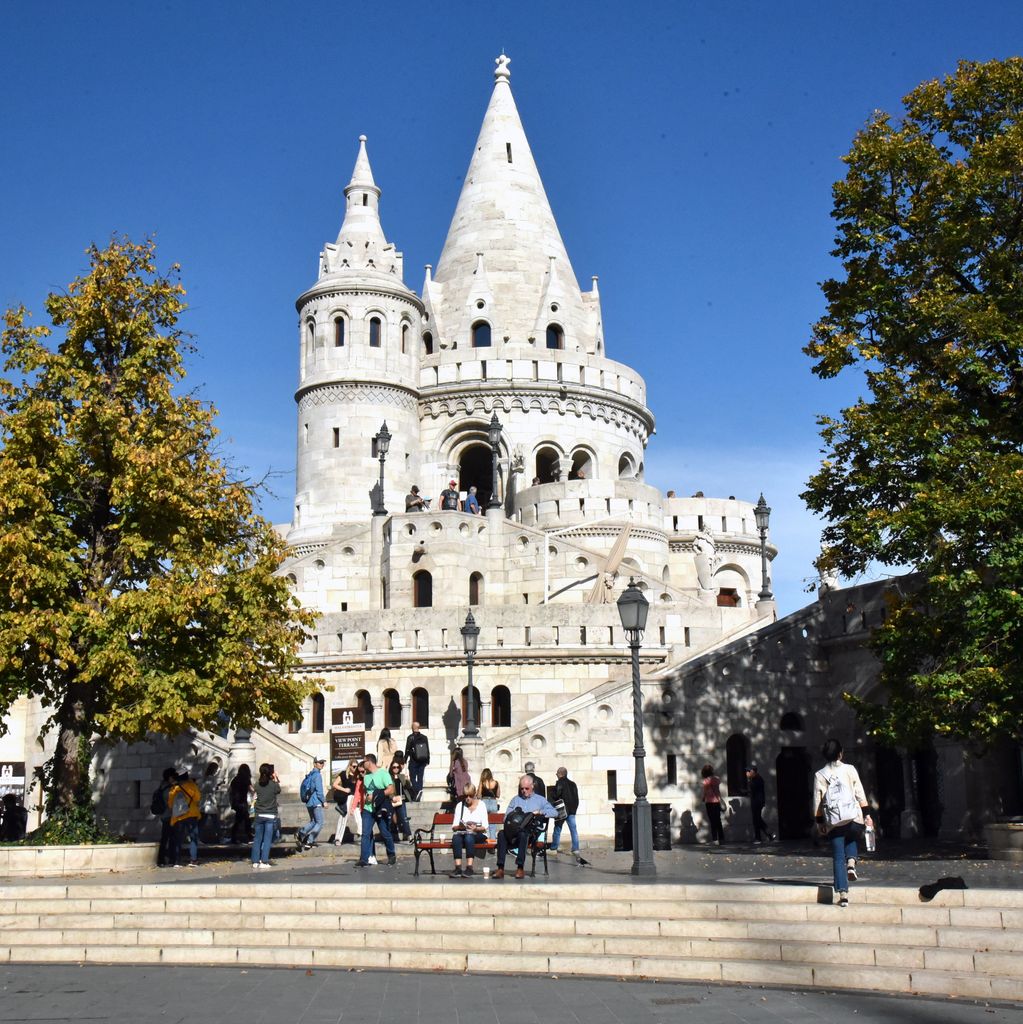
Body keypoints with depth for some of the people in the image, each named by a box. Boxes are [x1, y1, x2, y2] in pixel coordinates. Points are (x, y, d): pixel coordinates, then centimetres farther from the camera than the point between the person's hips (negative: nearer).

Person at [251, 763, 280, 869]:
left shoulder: (258, 784, -4)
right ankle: (264, 861, 0)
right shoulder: (274, 784, -11)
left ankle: (255, 861, 10)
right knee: (267, 839, 2)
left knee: (257, 839, 10)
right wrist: (276, 779, 11)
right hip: (270, 815, -3)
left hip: (259, 815, 3)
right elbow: (278, 791, 8)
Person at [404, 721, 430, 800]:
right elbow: (428, 750, 9)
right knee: (420, 778, 8)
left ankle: (417, 790, -22)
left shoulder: (410, 737, -7)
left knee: (412, 778, 2)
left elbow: (407, 750, -7)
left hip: (413, 761, -4)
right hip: (422, 761, 4)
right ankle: (418, 796, 8)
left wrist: (405, 760, -1)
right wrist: (428, 760, 15)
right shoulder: (424, 737, 5)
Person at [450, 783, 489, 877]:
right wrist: (459, 826, -16)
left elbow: (485, 827, 0)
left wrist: (476, 828, -20)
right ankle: (458, 868, -39)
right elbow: (454, 827, 7)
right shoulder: (459, 805, 14)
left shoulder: (481, 805, 7)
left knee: (469, 836, -37)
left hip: (478, 834, -2)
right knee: (456, 837, -33)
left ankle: (469, 867, -40)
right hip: (462, 832, 2)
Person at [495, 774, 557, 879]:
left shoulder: (540, 799, 19)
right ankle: (500, 868, -35)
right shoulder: (515, 800, 27)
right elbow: (506, 818, 19)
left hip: (532, 831, -2)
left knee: (523, 834, -38)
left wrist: (540, 812, -8)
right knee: (501, 833, -30)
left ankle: (520, 868, -35)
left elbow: (554, 812, 7)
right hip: (514, 830, 3)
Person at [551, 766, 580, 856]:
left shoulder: (560, 783, -10)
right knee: (573, 829, 5)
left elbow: (556, 796, -16)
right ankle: (575, 849, 1)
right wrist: (575, 808, 16)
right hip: (572, 810, 5)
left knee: (557, 829, 4)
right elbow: (577, 798, 12)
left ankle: (554, 848, 8)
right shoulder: (573, 784, 10)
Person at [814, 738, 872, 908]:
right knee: (851, 840, 29)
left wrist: (819, 822, 13)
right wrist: (866, 815, 7)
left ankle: (843, 894, -2)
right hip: (853, 818, 0)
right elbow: (860, 794, 2)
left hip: (833, 822, 0)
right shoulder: (850, 769, 2)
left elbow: (817, 801, 5)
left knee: (838, 857, 5)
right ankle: (851, 863, 0)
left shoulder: (819, 775, 4)